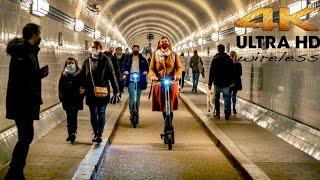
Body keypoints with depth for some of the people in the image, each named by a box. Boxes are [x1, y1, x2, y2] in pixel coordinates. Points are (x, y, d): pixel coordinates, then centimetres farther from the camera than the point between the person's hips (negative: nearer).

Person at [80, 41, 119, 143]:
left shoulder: (106, 60, -2)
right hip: (91, 92, 3)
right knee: (93, 114, 9)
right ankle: (96, 134, 18)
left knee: (101, 113, -1)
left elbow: (112, 75, -1)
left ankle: (100, 134, -2)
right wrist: (82, 87, 1)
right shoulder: (87, 61, 7)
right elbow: (83, 76, 11)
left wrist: (115, 90, -3)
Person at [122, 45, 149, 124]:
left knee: (138, 98, 10)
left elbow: (146, 67, 11)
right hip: (131, 80, -2)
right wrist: (125, 71, -10)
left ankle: (137, 113, 21)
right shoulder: (128, 59, 8)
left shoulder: (142, 59, 10)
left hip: (140, 80, 2)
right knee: (132, 98, -11)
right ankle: (131, 114, -7)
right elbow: (124, 67, 10)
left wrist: (145, 71, -8)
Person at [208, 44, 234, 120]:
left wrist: (210, 83, -4)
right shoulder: (229, 59, 1)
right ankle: (227, 114, -8)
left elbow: (211, 72, -7)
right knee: (226, 97, 4)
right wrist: (231, 81, 15)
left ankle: (217, 113, 14)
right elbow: (232, 72, 6)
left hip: (217, 82, -1)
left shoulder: (215, 59, -6)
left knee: (217, 98, 11)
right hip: (226, 82, 1)